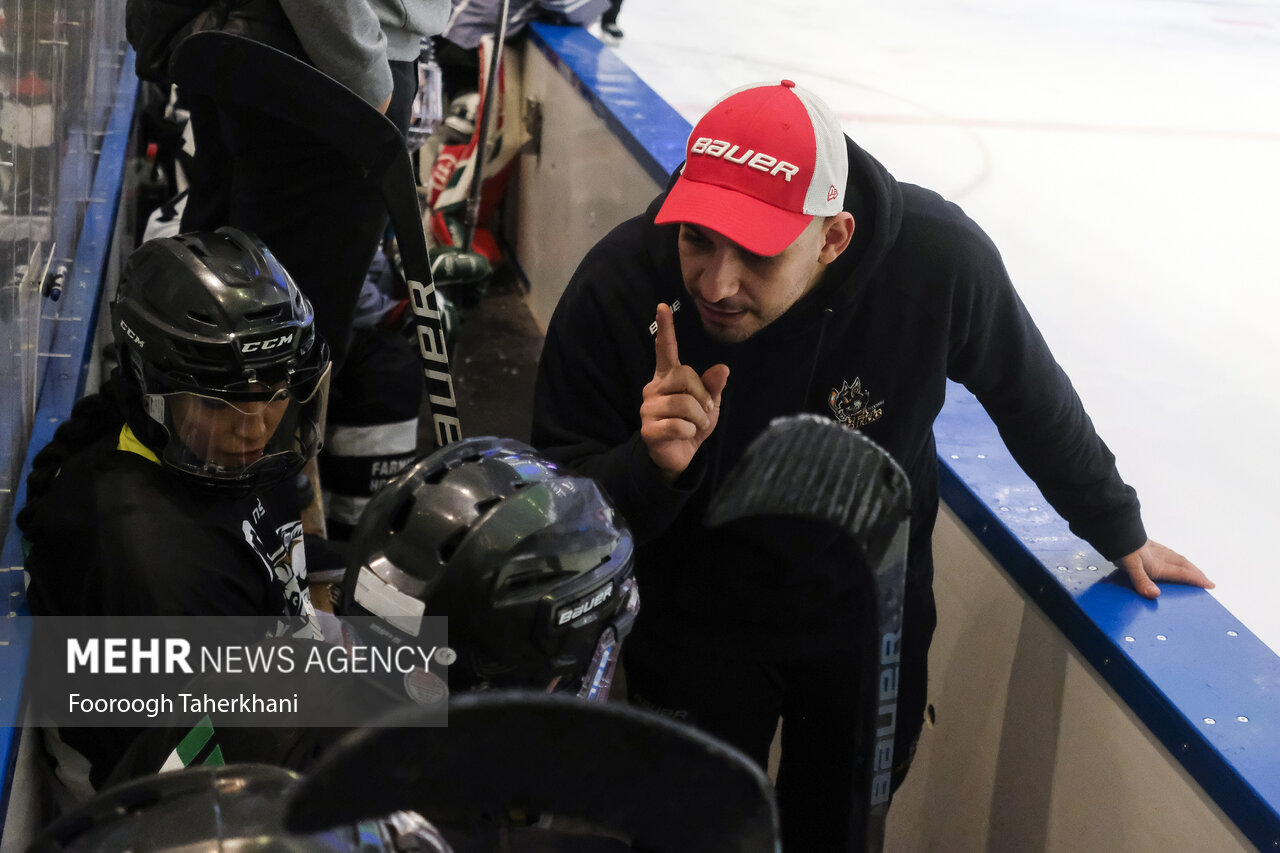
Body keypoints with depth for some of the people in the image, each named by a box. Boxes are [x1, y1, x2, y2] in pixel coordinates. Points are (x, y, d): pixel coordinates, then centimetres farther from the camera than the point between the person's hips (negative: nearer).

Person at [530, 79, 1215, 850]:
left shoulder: (939, 259, -27)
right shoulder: (617, 289, -29)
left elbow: (1033, 399, -6)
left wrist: (1119, 532, 8)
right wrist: (651, 466, -41)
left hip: (871, 618, 2)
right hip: (695, 634, -1)